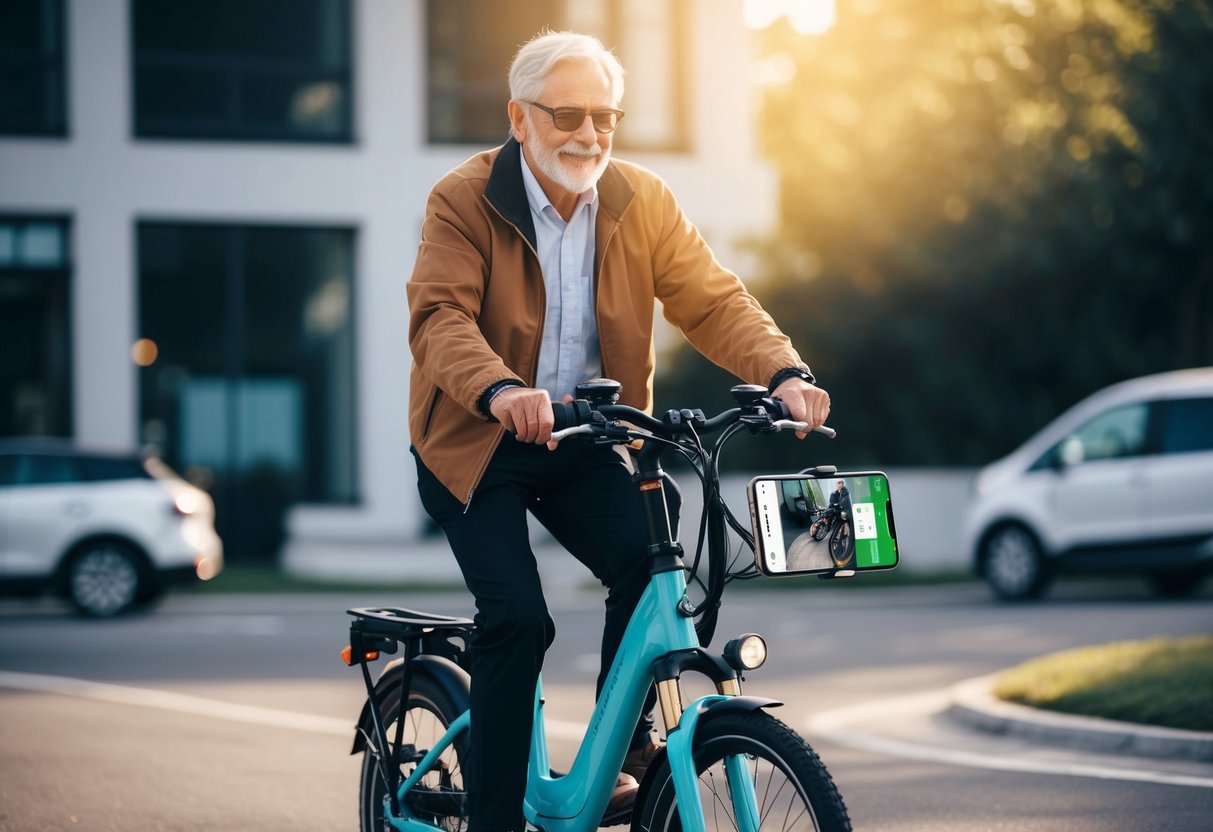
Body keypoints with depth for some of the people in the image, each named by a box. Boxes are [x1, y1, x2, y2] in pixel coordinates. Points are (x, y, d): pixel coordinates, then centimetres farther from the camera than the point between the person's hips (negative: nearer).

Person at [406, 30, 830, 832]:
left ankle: (622, 753, -1)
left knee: (651, 561, -20)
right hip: (478, 444, -3)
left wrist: (785, 372, -28)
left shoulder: (644, 202, -1)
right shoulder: (464, 201, -12)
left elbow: (712, 299, -9)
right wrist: (500, 391, -46)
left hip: (584, 441, 3)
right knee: (518, 617, -17)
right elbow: (440, 317, -25)